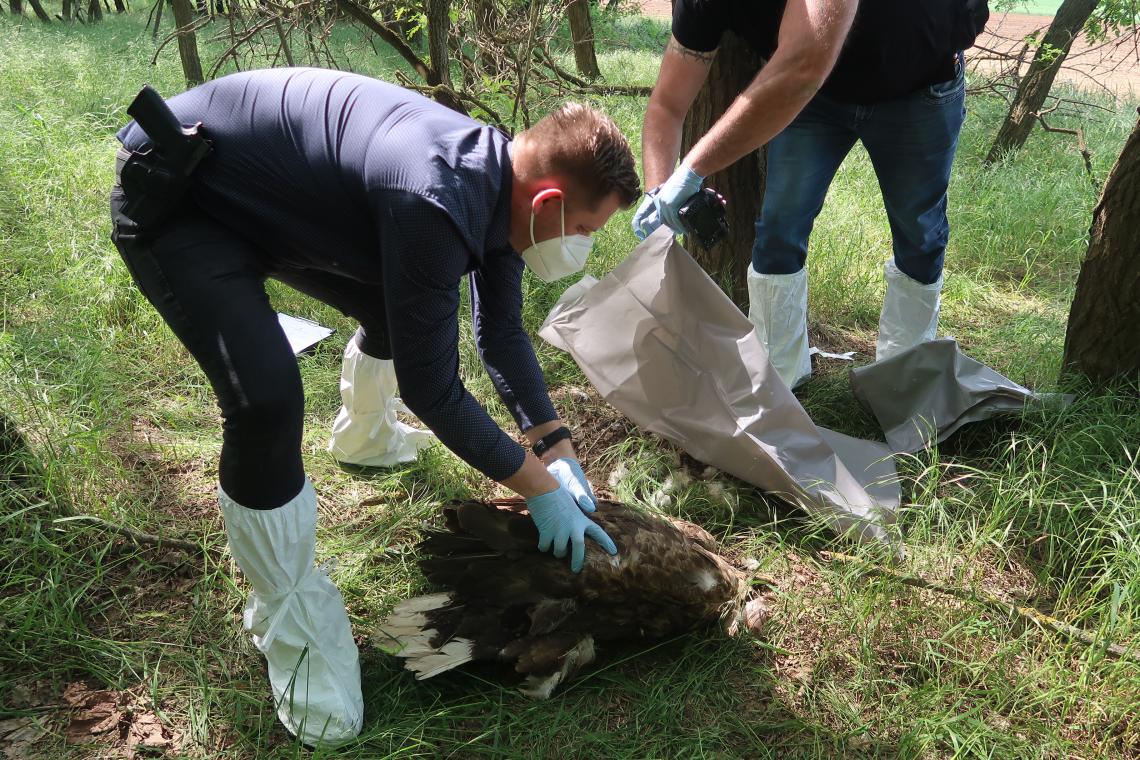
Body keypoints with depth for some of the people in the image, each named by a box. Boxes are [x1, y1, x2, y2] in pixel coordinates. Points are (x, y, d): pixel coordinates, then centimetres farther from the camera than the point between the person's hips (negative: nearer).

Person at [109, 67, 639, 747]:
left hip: (269, 193, 9)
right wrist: (542, 488, -17)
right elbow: (432, 387, -29)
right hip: (173, 200, -9)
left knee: (402, 311, 17)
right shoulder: (435, 203, -37)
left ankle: (365, 436, 50)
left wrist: (558, 448, 2)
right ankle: (291, 616, -4)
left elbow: (503, 334, 6)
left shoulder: (499, 180, -7)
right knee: (267, 398, -27)